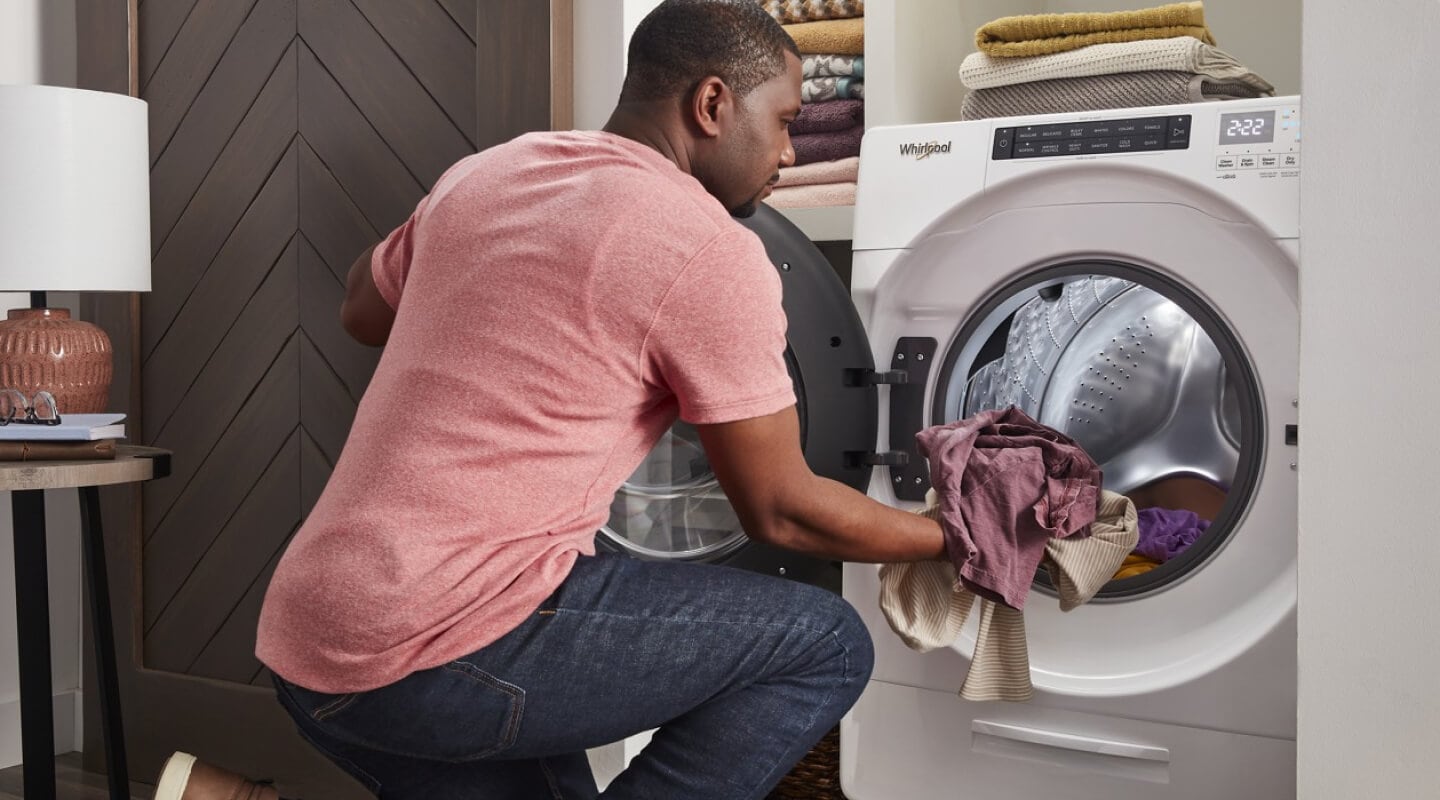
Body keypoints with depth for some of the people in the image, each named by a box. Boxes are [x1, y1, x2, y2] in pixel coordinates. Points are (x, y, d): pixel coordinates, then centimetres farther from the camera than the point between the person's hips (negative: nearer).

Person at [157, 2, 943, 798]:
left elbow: (364, 310, 29)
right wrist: (947, 538, 13)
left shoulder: (485, 174, 12)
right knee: (824, 646, 2)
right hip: (449, 650, -8)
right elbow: (780, 510, -2)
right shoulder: (709, 251, -9)